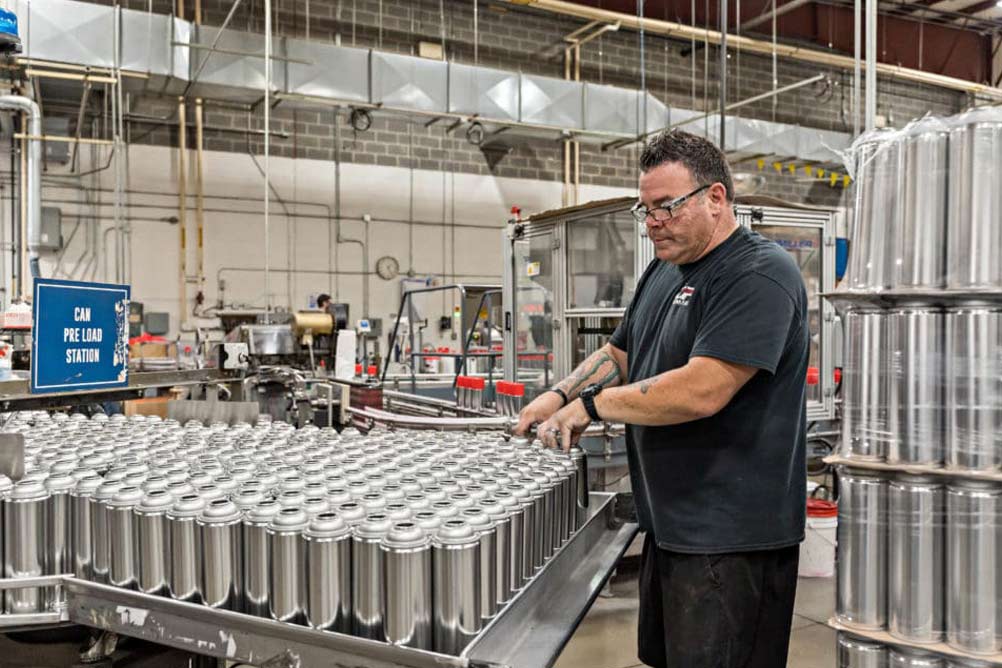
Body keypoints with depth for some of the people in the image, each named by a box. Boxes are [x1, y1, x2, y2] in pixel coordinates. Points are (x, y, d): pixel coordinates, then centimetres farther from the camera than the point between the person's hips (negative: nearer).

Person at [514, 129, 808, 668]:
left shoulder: (759, 275, -17)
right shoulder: (663, 271, 12)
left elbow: (701, 391, -27)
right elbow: (619, 354, 20)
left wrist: (592, 403, -16)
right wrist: (560, 396, 2)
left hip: (731, 537, -9)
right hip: (670, 523, 9)